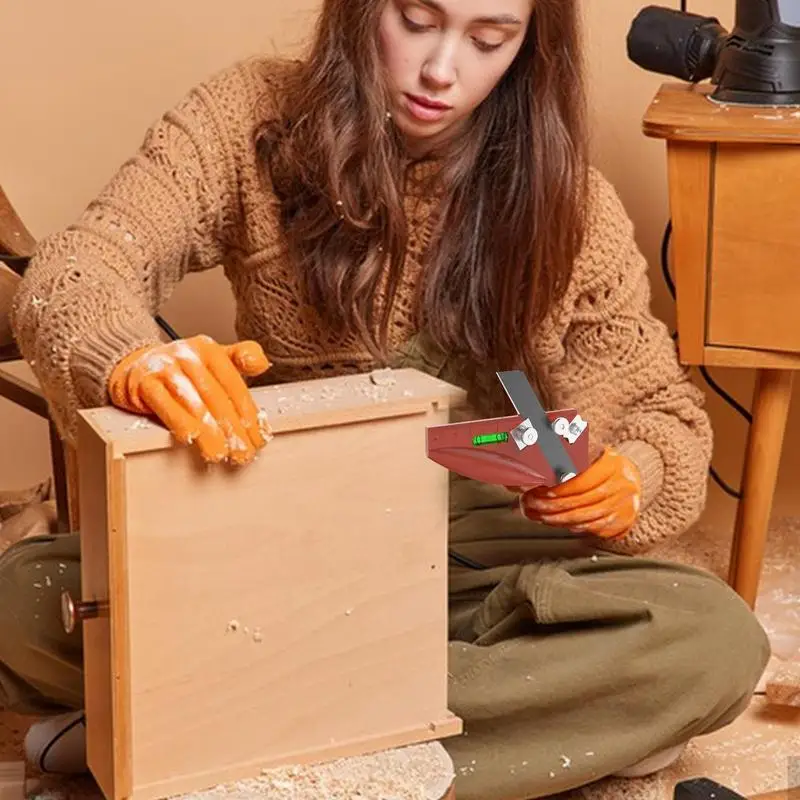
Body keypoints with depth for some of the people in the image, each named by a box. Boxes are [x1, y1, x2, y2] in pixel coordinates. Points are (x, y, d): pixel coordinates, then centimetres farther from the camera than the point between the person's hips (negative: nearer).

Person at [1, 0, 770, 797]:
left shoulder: (565, 201, -4)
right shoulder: (255, 118, -7)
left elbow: (664, 410, 2)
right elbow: (68, 274, -18)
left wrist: (622, 480, -24)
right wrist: (132, 357, -44)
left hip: (474, 558, 1)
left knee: (715, 644, -29)